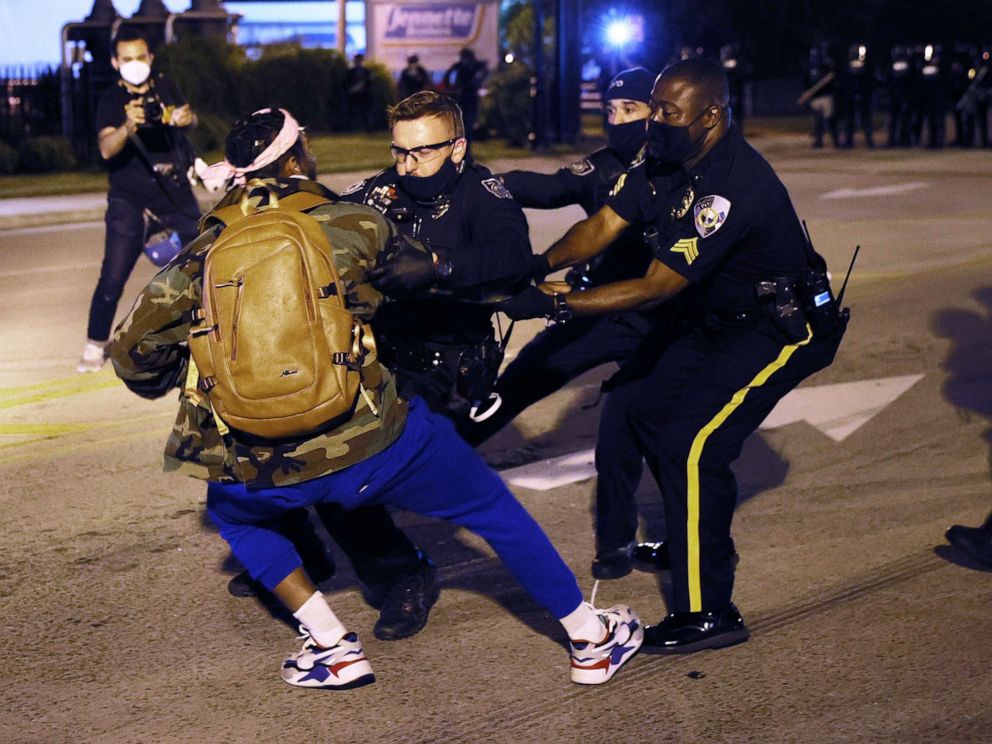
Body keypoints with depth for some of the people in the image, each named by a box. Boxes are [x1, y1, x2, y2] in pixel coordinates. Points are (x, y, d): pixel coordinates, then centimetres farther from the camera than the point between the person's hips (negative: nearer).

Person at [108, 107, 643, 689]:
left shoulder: (210, 249, 8)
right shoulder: (354, 222, 4)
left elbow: (134, 346, 7)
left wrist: (165, 381, 29)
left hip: (260, 471, 1)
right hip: (371, 444, -1)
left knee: (231, 510, 36)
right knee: (492, 505, 22)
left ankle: (334, 648, 23)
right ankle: (591, 639, 33)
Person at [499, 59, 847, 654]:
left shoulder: (733, 186, -32)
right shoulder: (666, 159, -5)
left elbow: (655, 287, -31)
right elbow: (604, 225, -7)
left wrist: (554, 305, -31)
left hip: (781, 329, -9)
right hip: (716, 322, 10)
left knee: (690, 444, -19)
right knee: (633, 407, 10)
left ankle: (709, 613, -9)